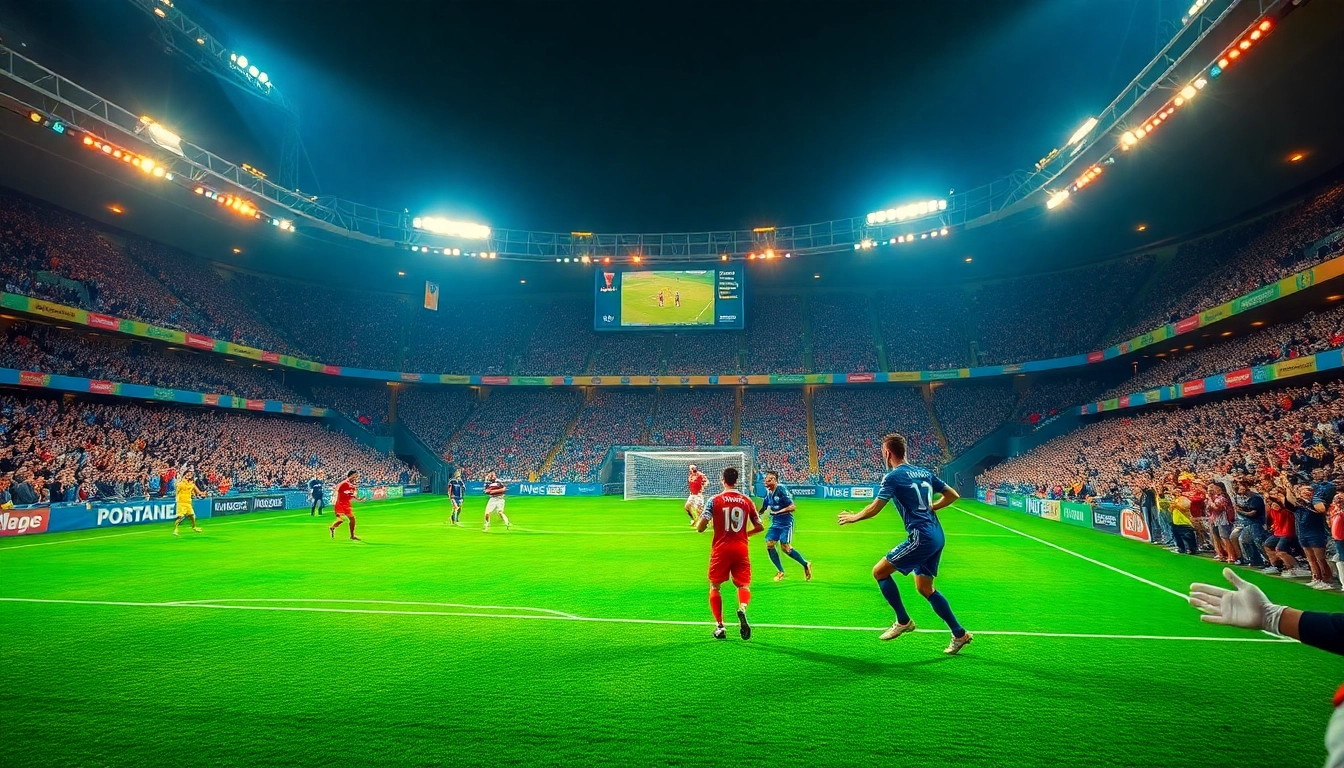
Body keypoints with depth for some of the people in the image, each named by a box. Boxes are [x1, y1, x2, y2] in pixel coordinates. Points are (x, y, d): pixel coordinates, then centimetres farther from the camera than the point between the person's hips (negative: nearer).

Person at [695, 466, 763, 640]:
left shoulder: (715, 501, -5)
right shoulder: (746, 501, 4)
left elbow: (700, 527, -9)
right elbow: (759, 527, 6)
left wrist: (696, 522, 14)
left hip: (720, 550, -1)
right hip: (741, 549, 2)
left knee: (714, 587, 13)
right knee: (744, 585, 10)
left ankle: (719, 626, 6)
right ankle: (742, 608, -22)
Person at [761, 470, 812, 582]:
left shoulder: (781, 490, -17)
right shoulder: (768, 492, 5)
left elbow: (792, 507, -21)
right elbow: (764, 507, 18)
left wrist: (777, 512, -25)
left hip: (786, 522, -7)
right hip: (775, 523, 7)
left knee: (785, 547, -11)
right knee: (769, 544, -4)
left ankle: (805, 564, 11)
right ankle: (780, 572, 10)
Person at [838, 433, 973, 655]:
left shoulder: (893, 477, -9)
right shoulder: (924, 472, 13)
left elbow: (874, 508, -12)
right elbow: (953, 495, 17)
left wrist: (854, 517, 4)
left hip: (921, 537, -9)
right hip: (937, 535, 9)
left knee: (879, 571, 2)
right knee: (924, 588, 19)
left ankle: (903, 621, 9)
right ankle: (959, 634, 21)